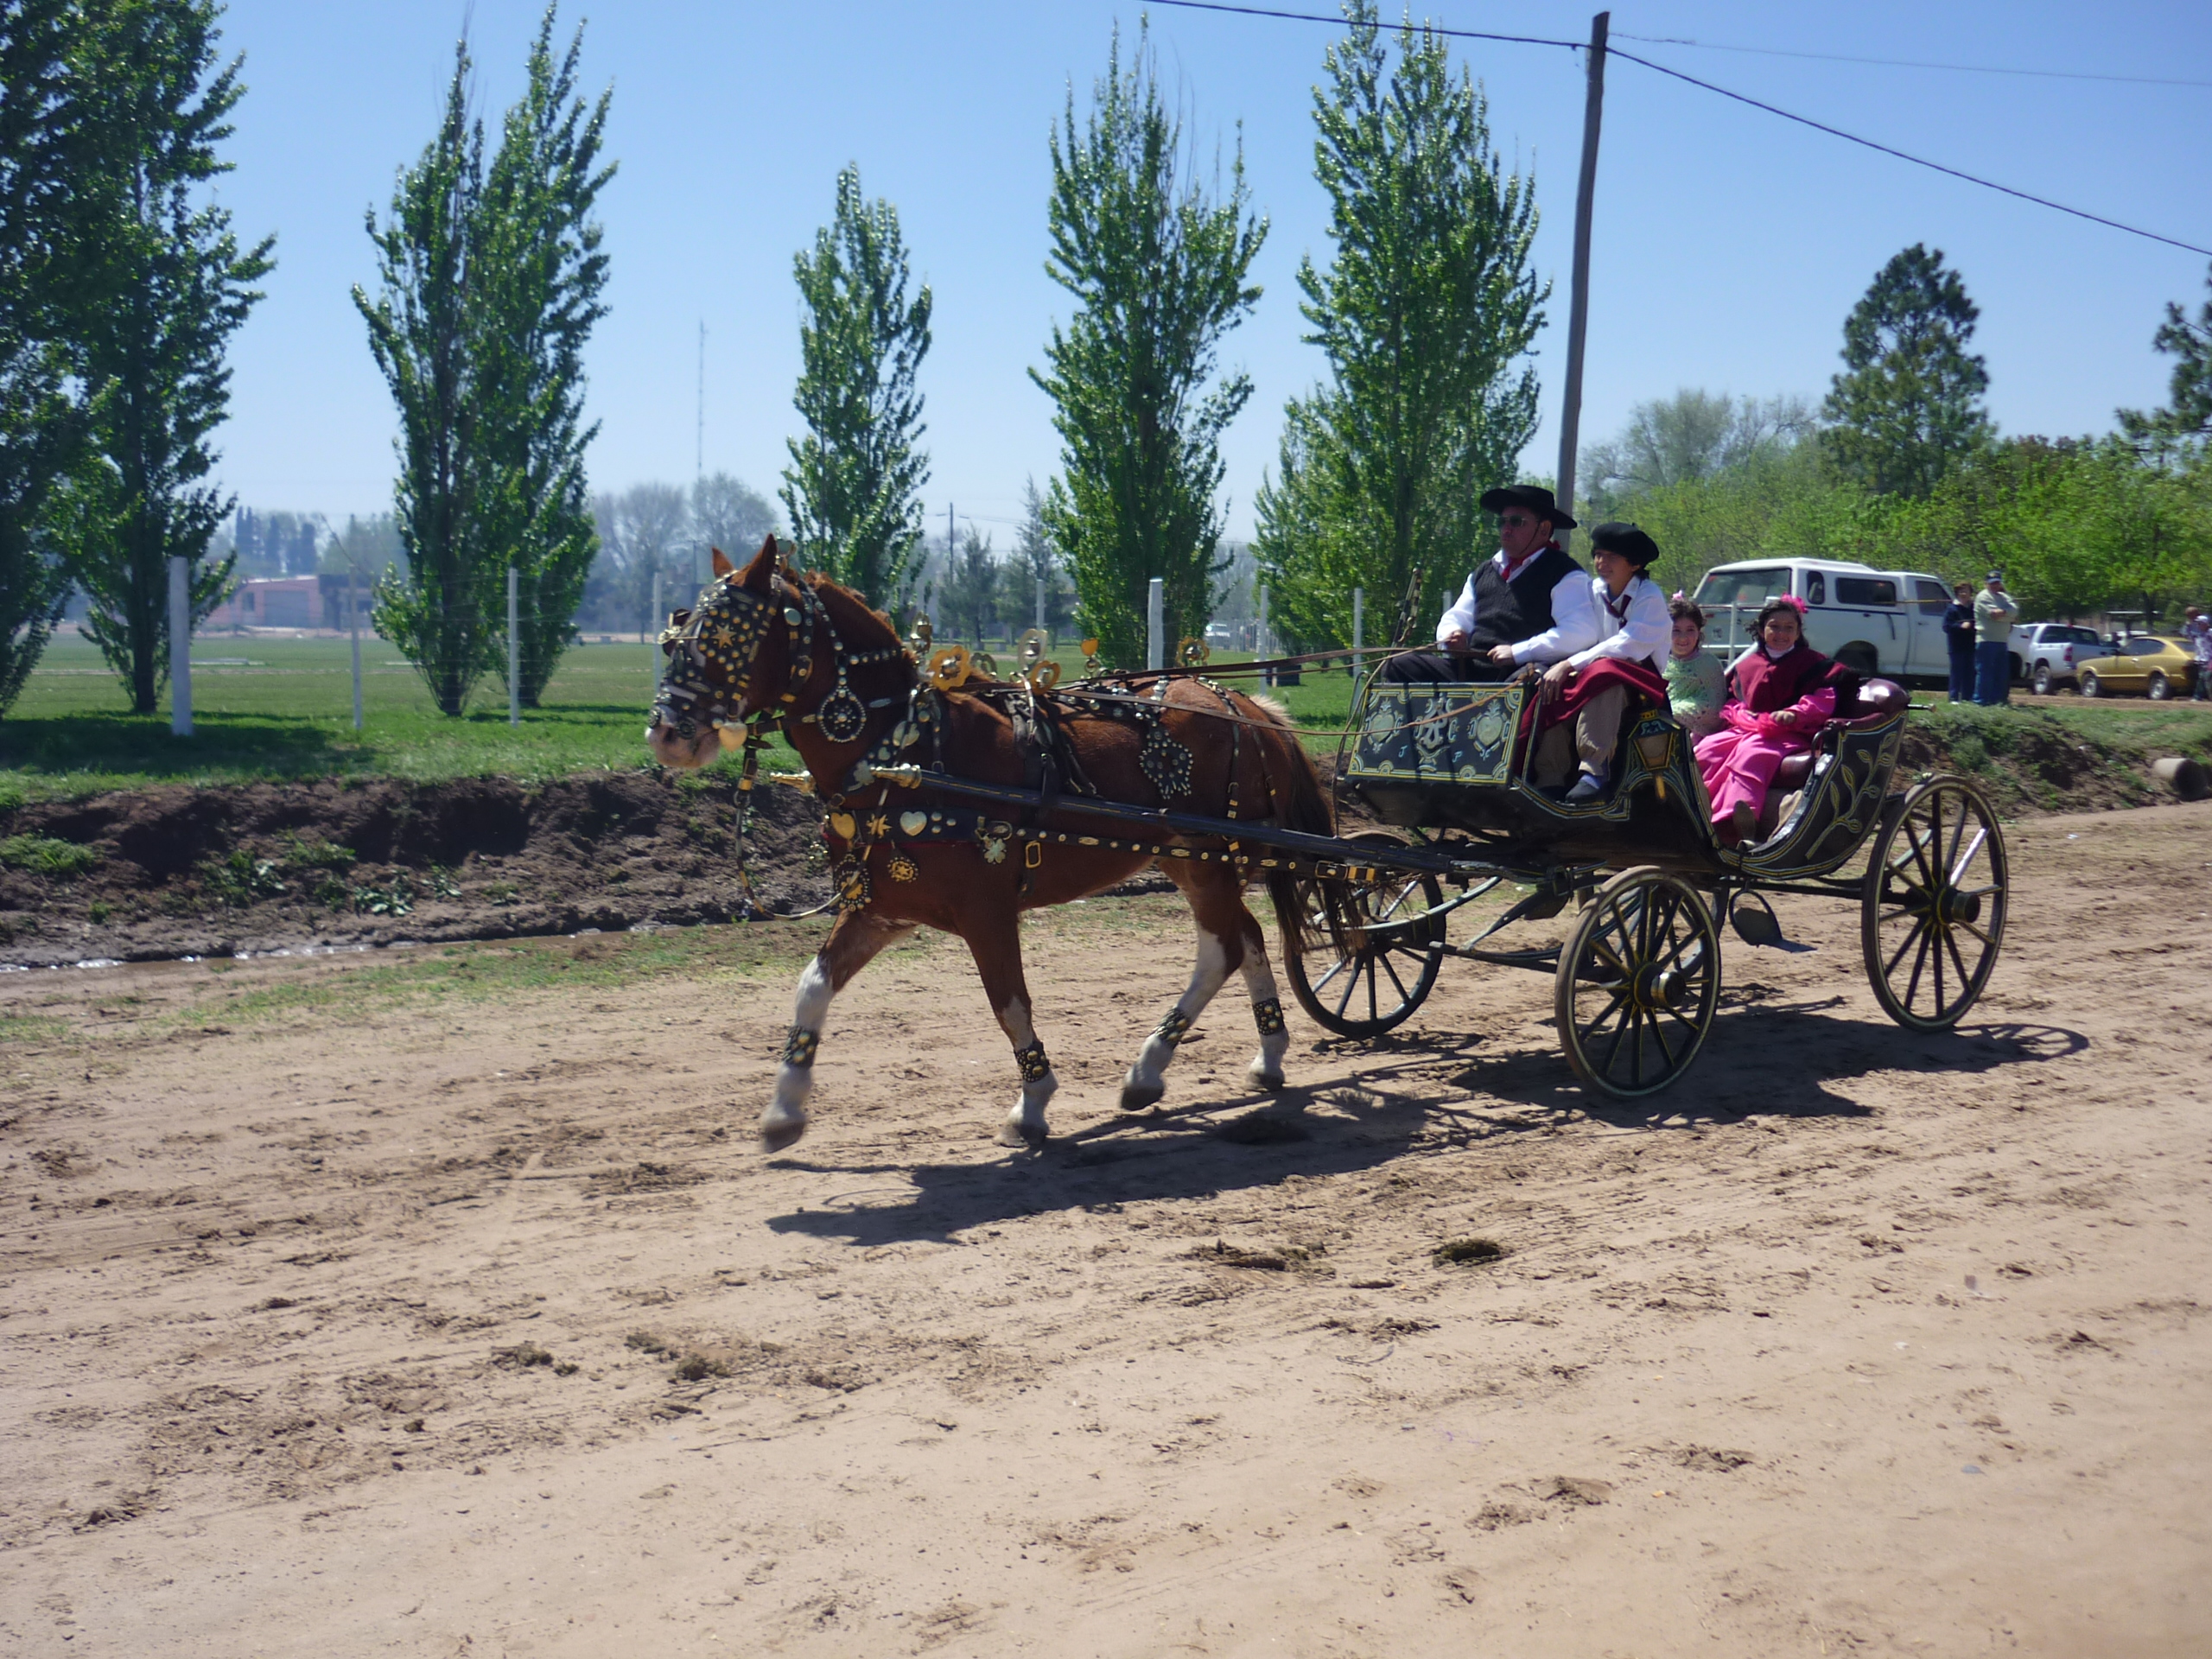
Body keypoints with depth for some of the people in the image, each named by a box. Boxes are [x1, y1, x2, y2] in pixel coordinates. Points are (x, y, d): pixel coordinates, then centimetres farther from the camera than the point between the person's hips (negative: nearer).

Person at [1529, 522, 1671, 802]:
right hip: (1592, 675, 5)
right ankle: (1549, 778, -29)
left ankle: (1594, 771, -45)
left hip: (1639, 680, -5)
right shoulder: (1593, 590, 9)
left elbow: (1630, 645, -22)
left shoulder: (1649, 596, -8)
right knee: (1554, 688, -24)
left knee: (1603, 674, -38)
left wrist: (1570, 665, -29)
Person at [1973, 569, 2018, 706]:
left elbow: (2014, 610, 1)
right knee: (1984, 673, -9)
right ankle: (1980, 701, -8)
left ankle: (1999, 700, 15)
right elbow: (1993, 614, -16)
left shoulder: (2004, 597, 18)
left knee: (2003, 674, 9)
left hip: (2003, 641, 8)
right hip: (1986, 640, -8)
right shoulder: (1982, 597, -3)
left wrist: (2002, 612, -12)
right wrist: (2007, 614, -3)